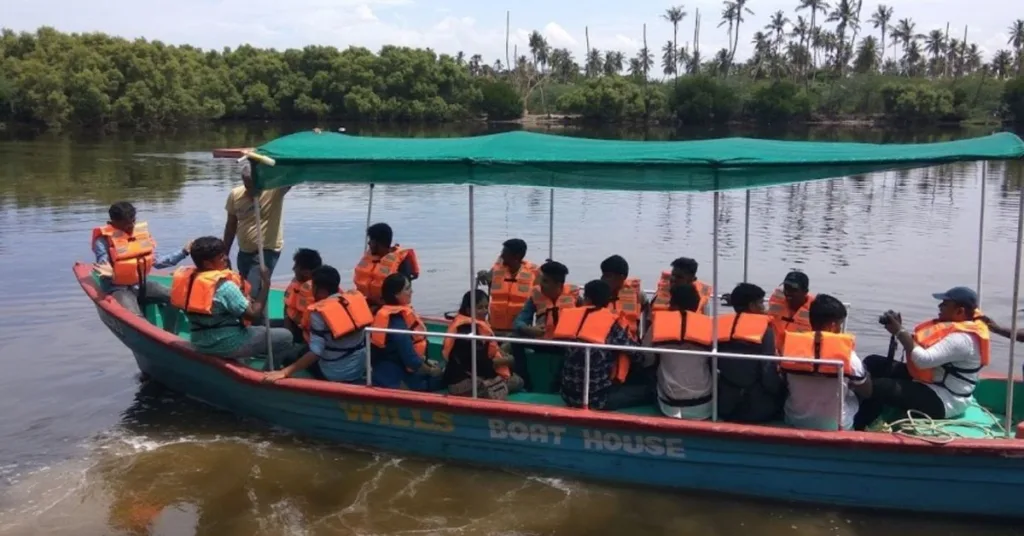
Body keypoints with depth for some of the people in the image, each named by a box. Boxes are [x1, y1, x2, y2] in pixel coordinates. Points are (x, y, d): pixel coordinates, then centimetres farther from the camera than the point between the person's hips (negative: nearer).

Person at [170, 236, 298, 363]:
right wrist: (266, 283, -17)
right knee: (285, 337, -1)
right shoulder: (224, 286, -25)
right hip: (226, 345, -9)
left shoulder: (189, 279, 0)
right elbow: (254, 315, -23)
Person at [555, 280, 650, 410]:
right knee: (647, 390, 14)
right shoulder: (612, 325, -11)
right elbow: (639, 357, -8)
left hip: (568, 395, 4)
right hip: (597, 399, -3)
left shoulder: (569, 316, 0)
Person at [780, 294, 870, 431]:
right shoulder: (847, 354, -19)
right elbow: (866, 392, -3)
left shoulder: (792, 347, -11)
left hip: (796, 422, 3)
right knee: (853, 394, 25)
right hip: (836, 426, -3)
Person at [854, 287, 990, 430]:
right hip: (929, 384, 11)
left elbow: (924, 360, -32)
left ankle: (858, 428, -7)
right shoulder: (954, 326, 7)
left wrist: (899, 331, -22)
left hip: (941, 402, -11)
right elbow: (919, 346, 11)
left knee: (878, 387, -26)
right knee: (872, 363, 5)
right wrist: (899, 329, -6)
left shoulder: (962, 338, -24)